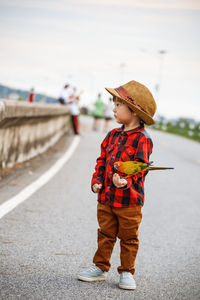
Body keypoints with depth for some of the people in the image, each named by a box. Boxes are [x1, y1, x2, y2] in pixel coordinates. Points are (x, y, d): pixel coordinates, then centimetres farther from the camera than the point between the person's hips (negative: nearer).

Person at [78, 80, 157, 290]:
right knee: (105, 235, 14)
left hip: (129, 200, -5)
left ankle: (126, 272, 21)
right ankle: (100, 267, 26)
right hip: (106, 197, 5)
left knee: (128, 238, 8)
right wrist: (97, 180, -1)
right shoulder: (113, 135, 8)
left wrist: (126, 181, -34)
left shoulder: (142, 139, -12)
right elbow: (102, 160, 12)